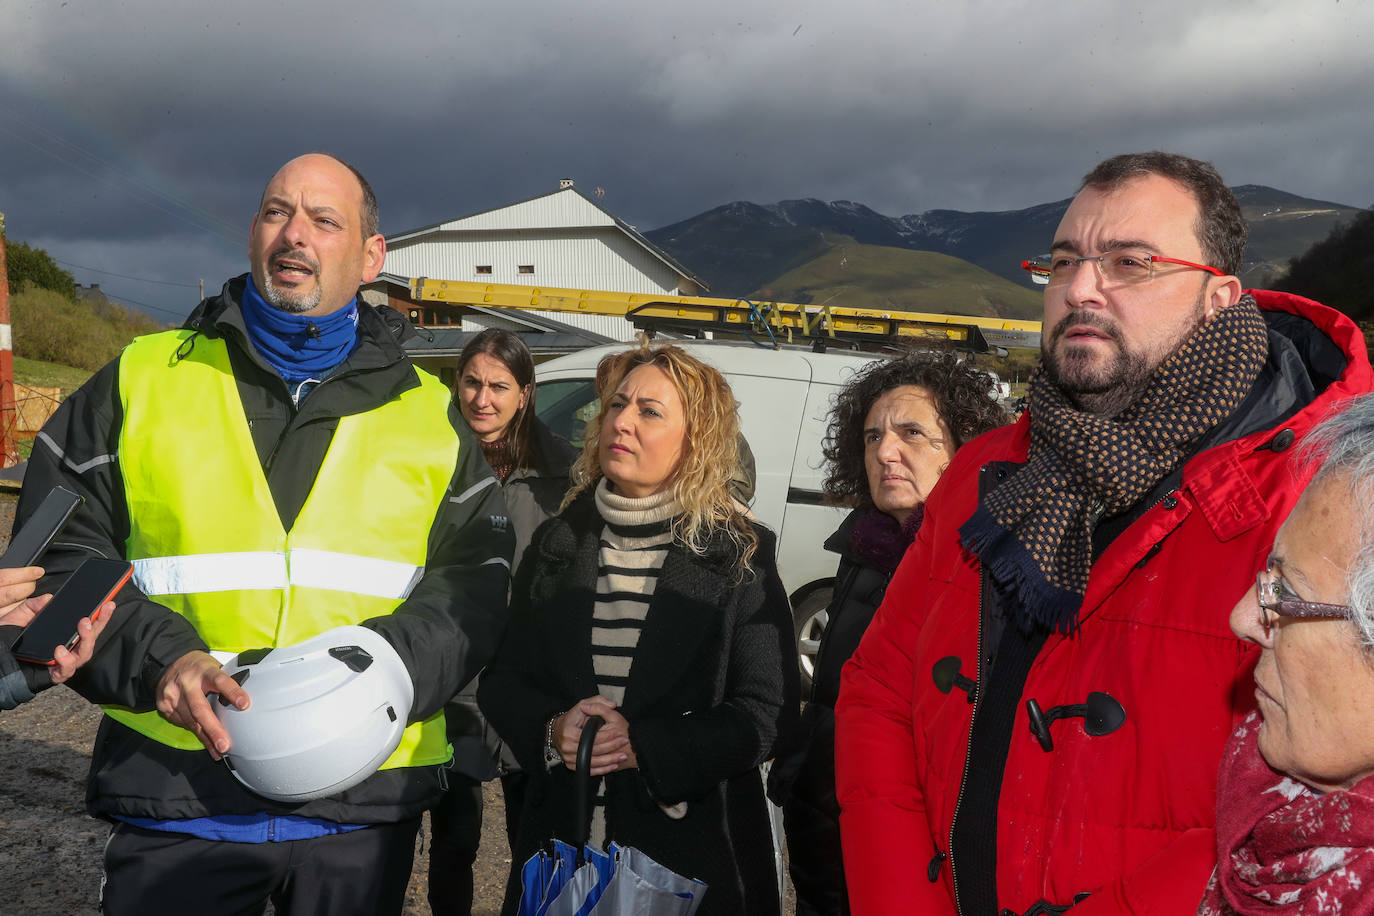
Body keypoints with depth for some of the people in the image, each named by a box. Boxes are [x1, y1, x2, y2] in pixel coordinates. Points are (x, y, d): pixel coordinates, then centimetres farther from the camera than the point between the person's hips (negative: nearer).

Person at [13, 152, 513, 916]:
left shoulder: (428, 415, 7)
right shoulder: (144, 380, 5)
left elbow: (474, 586, 3)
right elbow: (59, 557, 3)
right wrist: (154, 660, -14)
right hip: (172, 792, -1)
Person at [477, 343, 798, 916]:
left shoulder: (741, 557, -5)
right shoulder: (556, 543, 6)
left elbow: (768, 712, -11)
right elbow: (502, 678, 7)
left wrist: (644, 746, -21)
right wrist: (551, 730, -14)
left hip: (693, 852, -3)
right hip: (562, 840, 3)